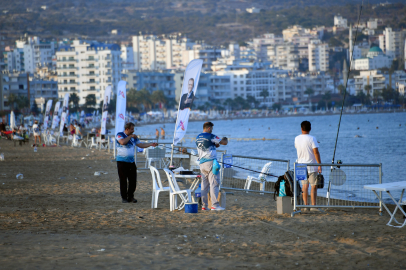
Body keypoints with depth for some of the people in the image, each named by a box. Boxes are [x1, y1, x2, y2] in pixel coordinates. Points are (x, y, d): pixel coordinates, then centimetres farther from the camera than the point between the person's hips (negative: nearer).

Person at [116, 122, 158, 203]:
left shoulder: (133, 137, 15)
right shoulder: (119, 135, -3)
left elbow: (141, 145, 16)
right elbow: (122, 142, -22)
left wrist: (151, 144, 6)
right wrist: (130, 136, -11)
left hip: (131, 161, 5)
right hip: (122, 161, -5)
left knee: (133, 180, 0)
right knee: (123, 180, -2)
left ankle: (130, 196, 10)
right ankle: (124, 197, 6)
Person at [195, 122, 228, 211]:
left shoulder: (198, 137, 14)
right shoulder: (210, 136, -9)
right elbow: (224, 143, -5)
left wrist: (215, 144, 24)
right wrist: (225, 139, 16)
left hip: (201, 163, 7)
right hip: (210, 162, -7)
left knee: (204, 184, 9)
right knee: (214, 183, -6)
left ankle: (204, 205, 8)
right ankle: (214, 205, -12)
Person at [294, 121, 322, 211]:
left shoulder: (297, 139, 3)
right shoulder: (312, 139, -13)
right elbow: (316, 152, -16)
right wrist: (319, 165, -13)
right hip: (311, 166, -5)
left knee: (304, 186, 11)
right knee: (314, 186, 0)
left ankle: (305, 204, 10)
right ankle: (313, 206, -4)